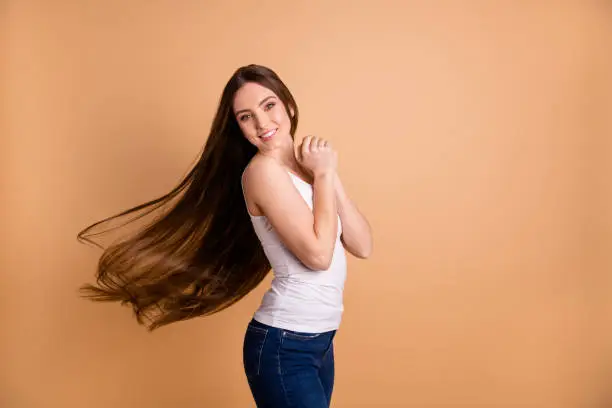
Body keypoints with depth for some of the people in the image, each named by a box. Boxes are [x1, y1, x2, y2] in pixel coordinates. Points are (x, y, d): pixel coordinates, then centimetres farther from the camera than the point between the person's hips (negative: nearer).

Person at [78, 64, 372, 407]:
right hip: (283, 345, -8)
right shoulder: (263, 169, -15)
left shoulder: (304, 165, 8)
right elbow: (318, 254, -22)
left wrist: (330, 175, -6)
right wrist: (323, 175, -12)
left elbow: (362, 246, 2)